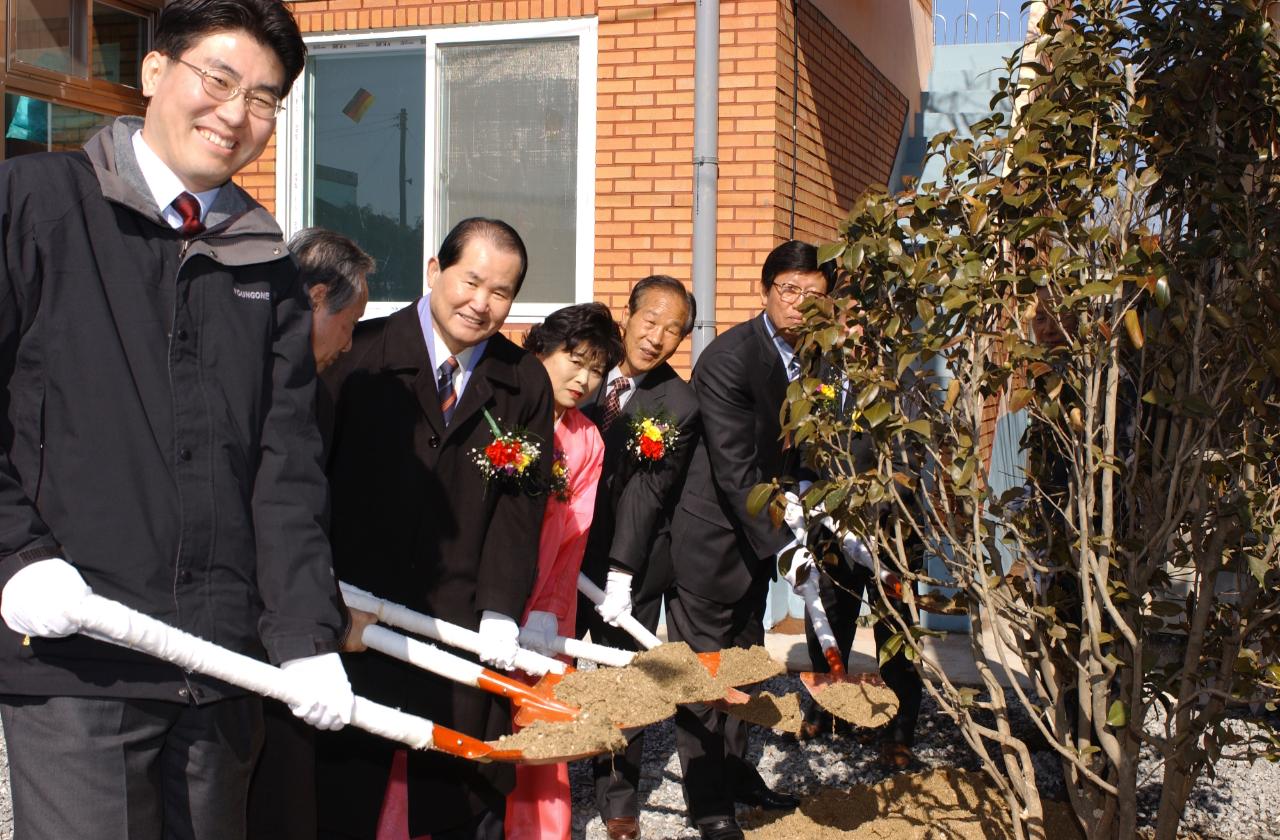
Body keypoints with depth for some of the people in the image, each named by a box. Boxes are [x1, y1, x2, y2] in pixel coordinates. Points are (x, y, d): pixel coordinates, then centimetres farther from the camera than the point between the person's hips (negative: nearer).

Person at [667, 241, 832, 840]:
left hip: (756, 531, 7)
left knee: (743, 658, 18)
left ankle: (736, 771, 33)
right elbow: (735, 469, -25)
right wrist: (781, 544, -28)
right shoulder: (729, 358, -21)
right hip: (710, 536, -7)